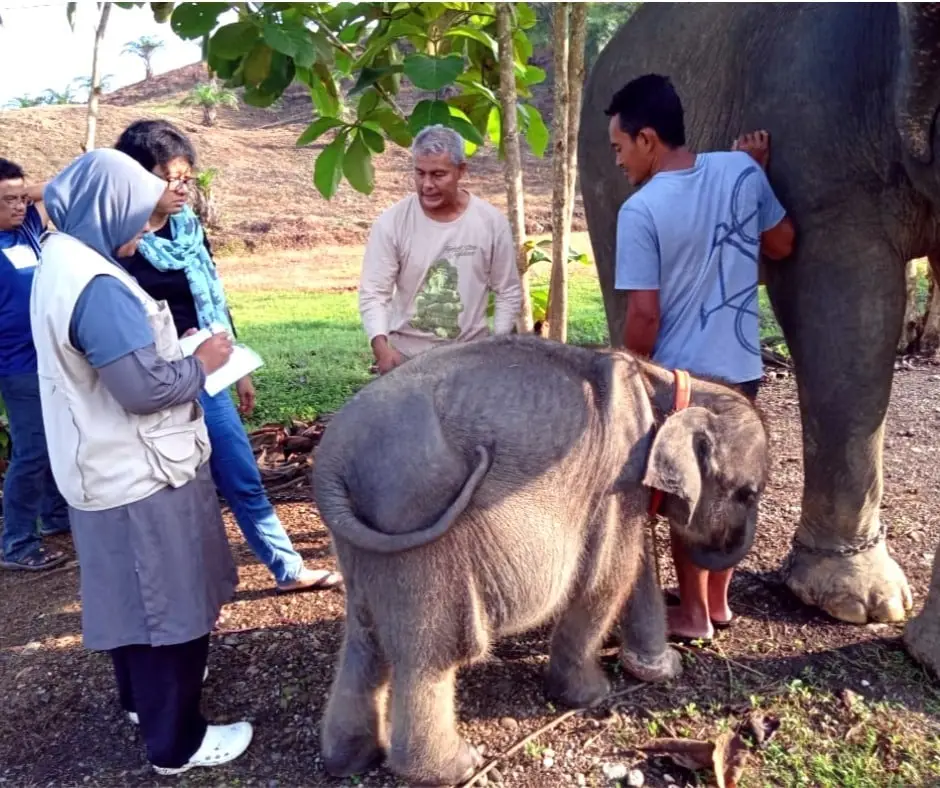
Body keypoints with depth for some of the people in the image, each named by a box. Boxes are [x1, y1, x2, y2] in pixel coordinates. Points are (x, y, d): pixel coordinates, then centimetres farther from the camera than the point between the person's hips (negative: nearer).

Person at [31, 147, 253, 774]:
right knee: (165, 602, 4)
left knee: (131, 595, 25)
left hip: (112, 468, 10)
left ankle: (142, 694, 45)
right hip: (141, 475, -10)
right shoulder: (96, 285, -26)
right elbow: (146, 387, -26)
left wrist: (181, 352, 10)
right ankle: (176, 742, 19)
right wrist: (202, 363, -10)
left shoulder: (64, 260, 8)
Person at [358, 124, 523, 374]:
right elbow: (373, 293, -11)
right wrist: (381, 346, -28)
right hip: (405, 355, -1)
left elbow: (508, 293, 2)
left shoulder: (492, 222, -6)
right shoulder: (391, 223, -10)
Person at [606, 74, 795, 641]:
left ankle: (693, 614, 26)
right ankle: (718, 601, 35)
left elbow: (645, 316, -19)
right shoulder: (740, 170, -4)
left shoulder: (640, 211, -19)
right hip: (742, 366, 5)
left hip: (682, 375, -5)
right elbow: (783, 245, 10)